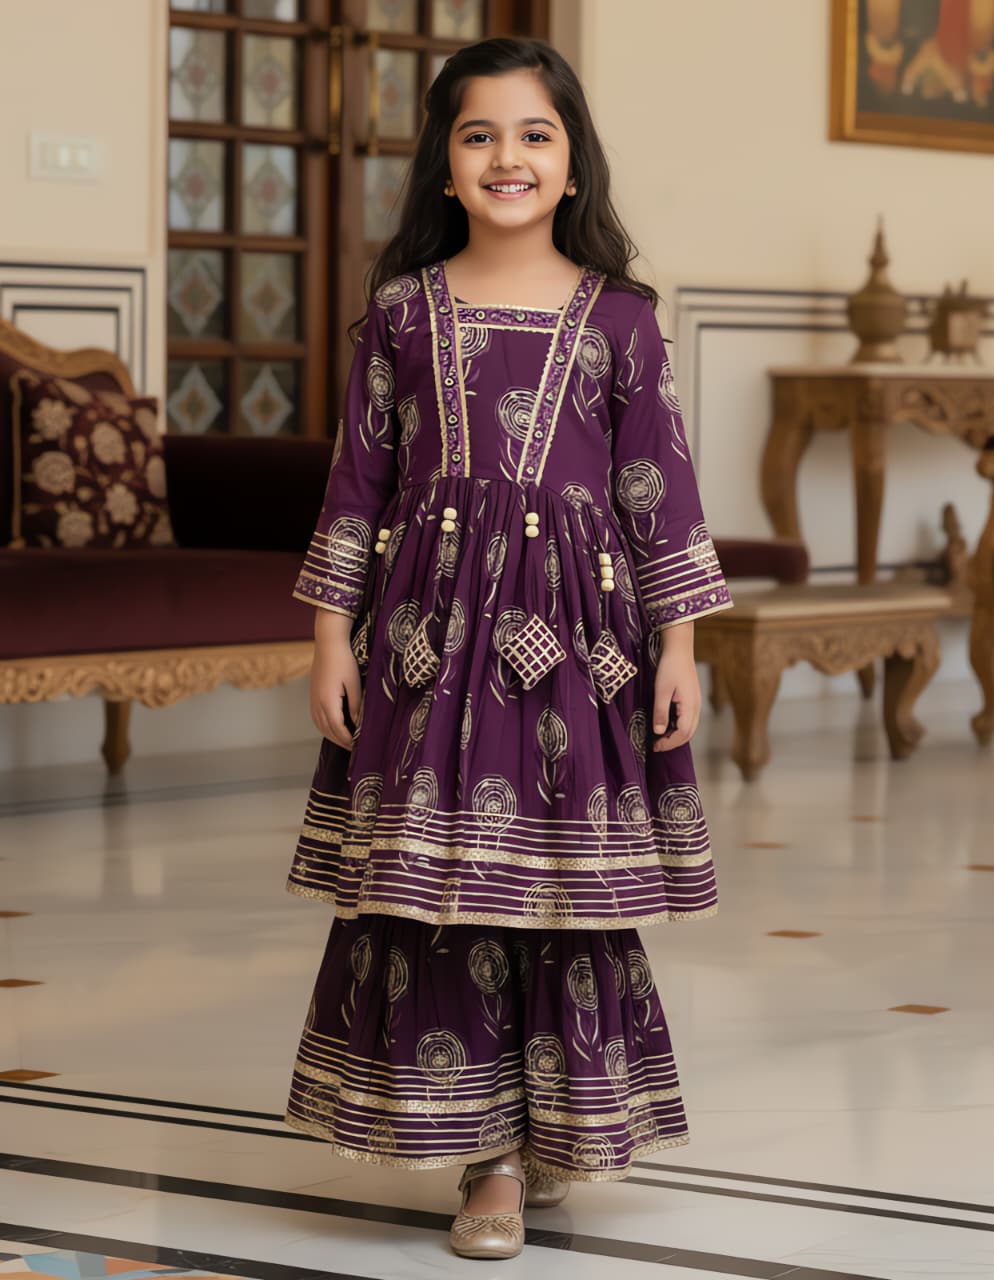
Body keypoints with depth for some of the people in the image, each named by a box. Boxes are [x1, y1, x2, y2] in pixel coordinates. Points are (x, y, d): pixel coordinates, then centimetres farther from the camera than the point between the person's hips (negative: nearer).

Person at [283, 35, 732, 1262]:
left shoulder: (617, 317, 3)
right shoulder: (402, 310, 5)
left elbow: (660, 487, 4)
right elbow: (360, 480, 8)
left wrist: (677, 643, 1)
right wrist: (333, 634, 4)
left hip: (576, 625, -1)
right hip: (433, 625, 1)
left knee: (565, 886, 2)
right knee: (439, 888, 0)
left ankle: (559, 1129, 17)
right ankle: (488, 1157, 9)